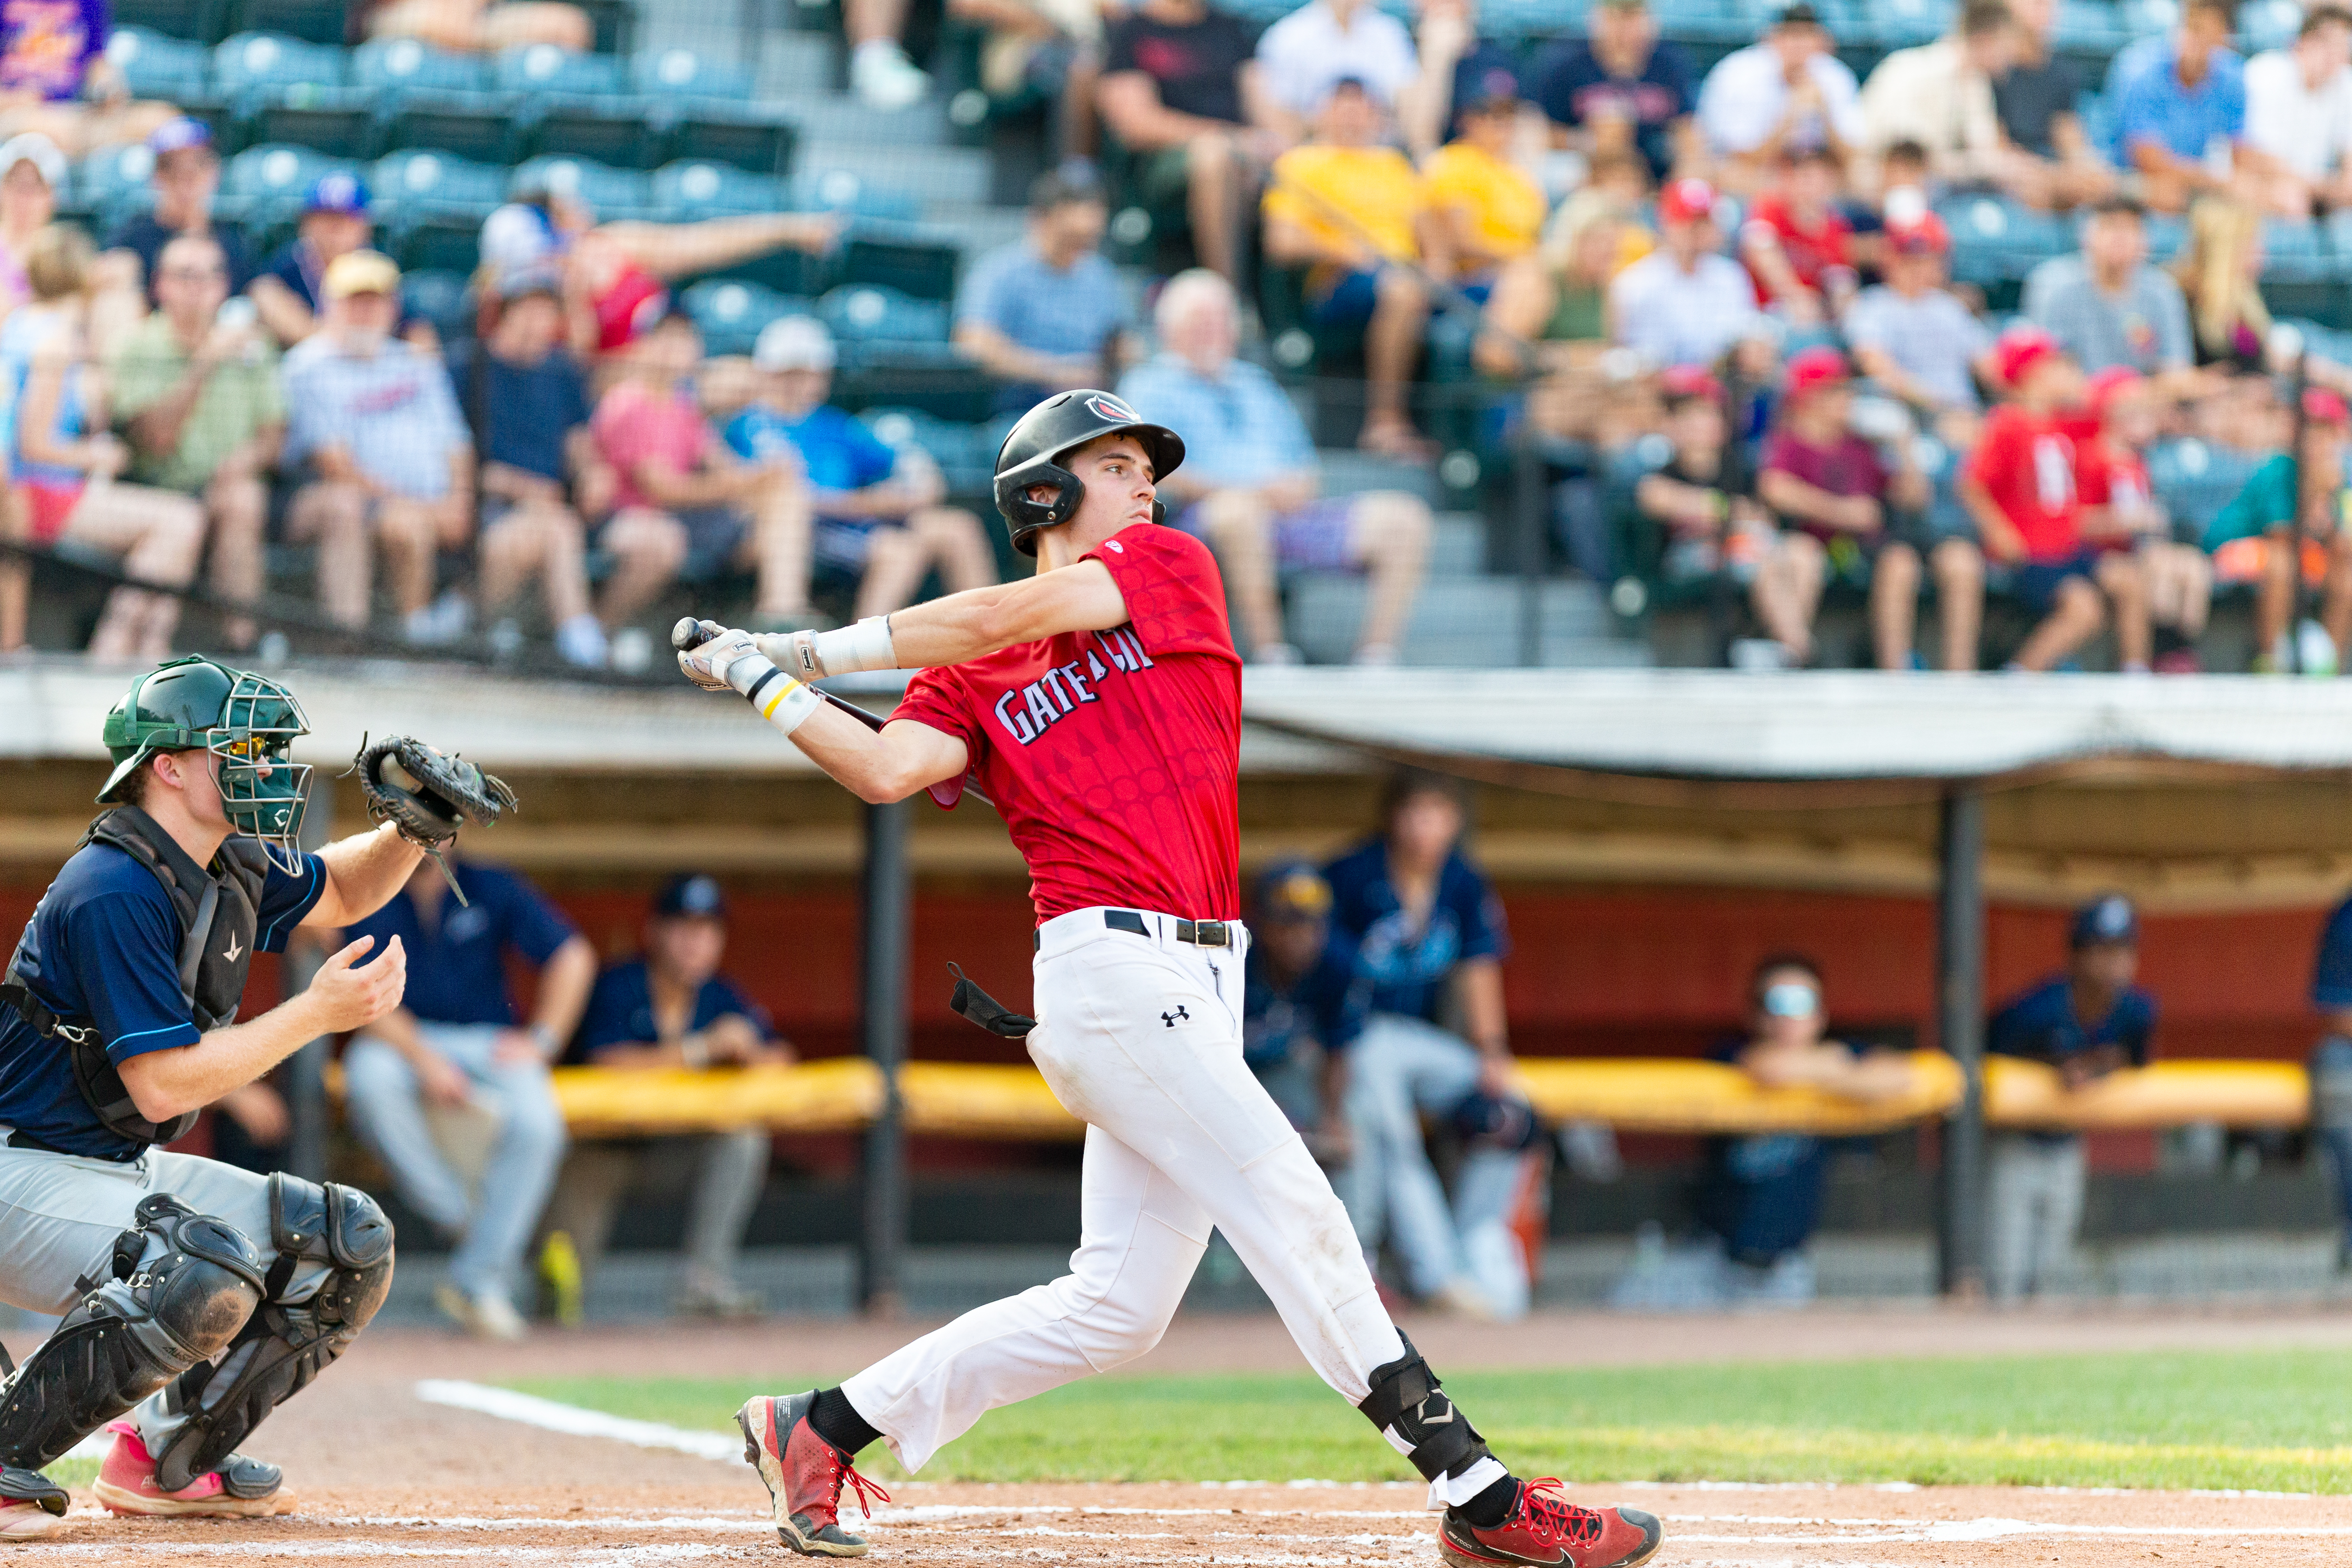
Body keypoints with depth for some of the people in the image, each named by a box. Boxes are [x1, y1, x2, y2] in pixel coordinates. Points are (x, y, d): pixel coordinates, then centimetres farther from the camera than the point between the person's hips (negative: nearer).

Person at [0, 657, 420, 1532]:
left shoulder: (232, 869, 6)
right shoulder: (115, 891, -22)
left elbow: (340, 891, 27)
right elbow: (161, 1087, -26)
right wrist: (317, 1013, -23)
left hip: (130, 1174, 10)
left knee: (351, 1242, 6)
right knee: (207, 1273, -35)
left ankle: (166, 1457, 14)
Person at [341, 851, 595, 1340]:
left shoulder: (490, 889, 2)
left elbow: (573, 957, 1)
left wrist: (541, 1040, -10)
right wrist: (426, 1063, -25)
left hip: (489, 1043, 1)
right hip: (405, 1041, -1)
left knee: (537, 1125, -30)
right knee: (369, 1076, -37)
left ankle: (479, 1277, -25)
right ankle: (460, 1220, -29)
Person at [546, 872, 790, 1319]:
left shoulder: (721, 997, -5)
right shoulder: (616, 987, -20)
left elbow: (779, 1061, -8)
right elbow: (611, 1066, -34)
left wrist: (749, 1052, -33)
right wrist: (704, 1049, -36)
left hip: (670, 1140, 5)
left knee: (745, 1131, -23)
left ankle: (706, 1277, -21)